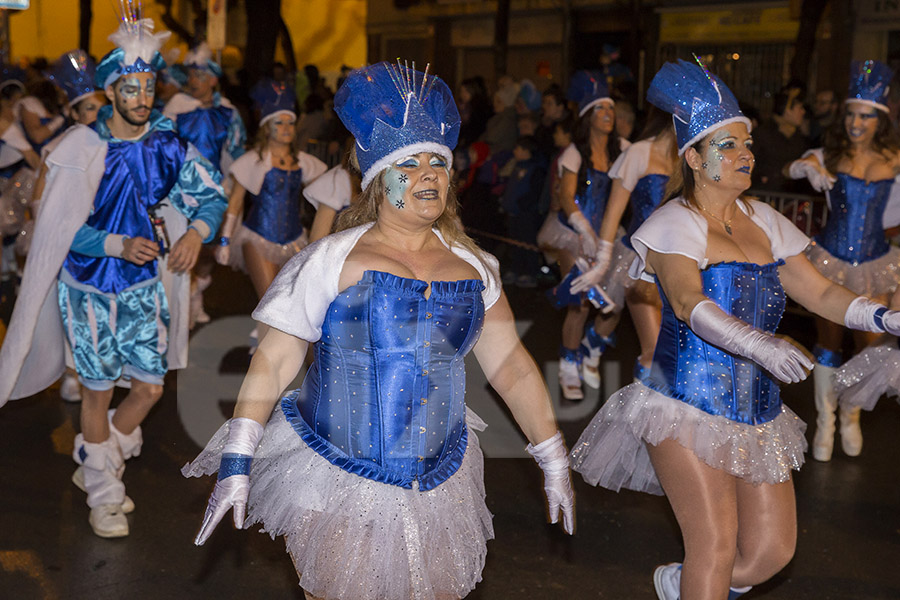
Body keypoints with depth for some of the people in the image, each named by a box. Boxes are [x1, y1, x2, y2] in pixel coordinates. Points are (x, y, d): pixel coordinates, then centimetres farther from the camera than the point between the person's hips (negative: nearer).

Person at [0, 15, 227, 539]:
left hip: (144, 286, 3)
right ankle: (104, 494, 24)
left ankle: (94, 465, 31)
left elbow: (214, 193, 6)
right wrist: (118, 245, -25)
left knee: (151, 387, 5)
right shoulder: (81, 149, -12)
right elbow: (62, 228, -13)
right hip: (89, 287, -3)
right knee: (99, 391, 6)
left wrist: (197, 231, -12)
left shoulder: (167, 146, -3)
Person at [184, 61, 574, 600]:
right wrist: (236, 462, -14)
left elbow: (511, 364, 10)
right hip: (339, 484, -4)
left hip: (441, 488, 4)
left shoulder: (473, 268, 4)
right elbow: (274, 359, -9)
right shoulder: (334, 261, -8)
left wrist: (554, 460, 10)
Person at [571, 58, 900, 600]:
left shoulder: (764, 222, 10)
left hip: (758, 411, 6)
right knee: (717, 545, -11)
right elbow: (690, 303, -26)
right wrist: (757, 344, -42)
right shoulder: (674, 225, -9)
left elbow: (820, 291, 7)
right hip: (688, 406, -6)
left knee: (774, 548, 5)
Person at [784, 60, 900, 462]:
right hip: (831, 258, -1)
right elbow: (788, 170, -12)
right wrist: (808, 168, -32)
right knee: (828, 342, 3)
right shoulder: (831, 155, -3)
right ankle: (825, 423, 19)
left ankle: (851, 417, 29)